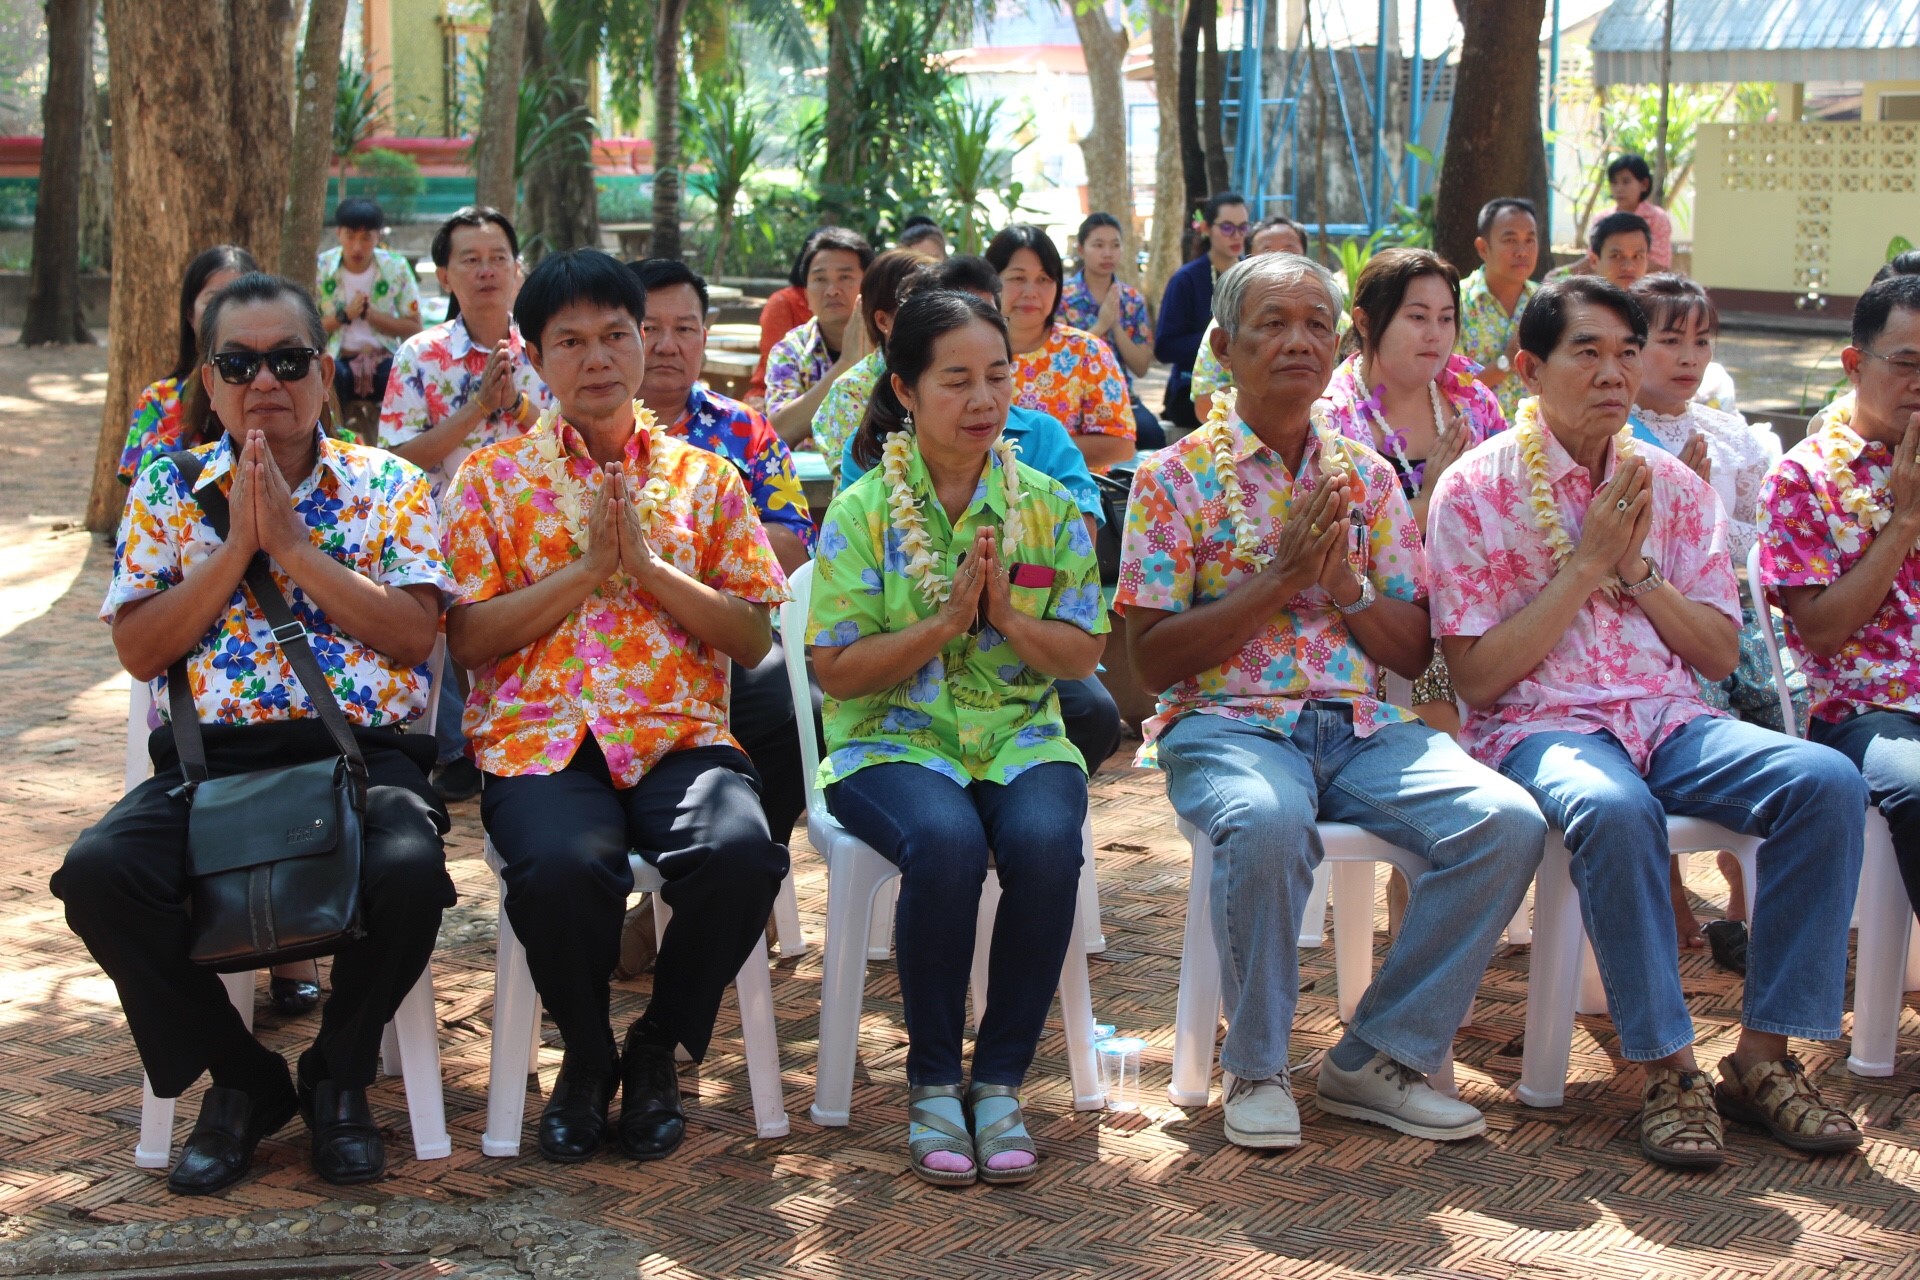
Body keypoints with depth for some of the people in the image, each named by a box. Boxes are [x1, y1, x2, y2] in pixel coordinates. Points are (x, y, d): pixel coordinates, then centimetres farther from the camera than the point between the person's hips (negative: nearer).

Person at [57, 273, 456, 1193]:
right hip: (209, 758, 1)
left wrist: (293, 544, -7)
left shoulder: (387, 483, 11)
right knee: (97, 870, -28)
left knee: (409, 872, -34)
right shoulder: (165, 489, 14)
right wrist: (237, 543, -4)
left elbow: (415, 635, -2)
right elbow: (138, 650, 4)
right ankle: (242, 1081, -3)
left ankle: (338, 1076, -1)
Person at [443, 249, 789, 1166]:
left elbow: (753, 638, 8)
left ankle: (656, 1048, -2)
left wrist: (647, 564, -4)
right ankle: (587, 1053, -2)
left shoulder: (705, 478, 16)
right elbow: (466, 638, 2)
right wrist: (586, 568, -6)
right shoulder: (491, 479, 12)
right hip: (538, 738, -1)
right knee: (560, 871, -35)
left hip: (680, 735, 2)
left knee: (740, 855, -32)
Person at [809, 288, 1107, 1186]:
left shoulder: (1047, 506, 7)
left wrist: (1005, 613, -12)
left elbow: (1082, 655, 6)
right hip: (892, 742, -2)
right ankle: (933, 1083, -15)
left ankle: (999, 1079, -14)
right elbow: (837, 671, -6)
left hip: (1021, 735, 2)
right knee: (946, 842, -35)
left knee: (1046, 841, -32)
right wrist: (944, 622, -16)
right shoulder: (863, 510, -2)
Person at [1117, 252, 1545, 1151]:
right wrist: (1279, 579, -11)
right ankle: (1255, 1067, -14)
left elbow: (1413, 653, 13)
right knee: (1268, 824, -39)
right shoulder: (1176, 477, 4)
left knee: (1507, 823, -22)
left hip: (1360, 728, 4)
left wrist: (1344, 582, -6)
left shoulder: (1368, 478, 16)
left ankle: (1378, 1058, -7)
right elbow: (1153, 658, -4)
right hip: (1227, 722, -4)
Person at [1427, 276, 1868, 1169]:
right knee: (1615, 810, -39)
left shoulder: (1672, 485, 12)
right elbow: (1475, 675, -7)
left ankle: (1763, 1056, -16)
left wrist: (1637, 569, -5)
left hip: (1669, 720, 5)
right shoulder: (1475, 490, -1)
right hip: (1537, 727, -4)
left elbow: (1721, 654, 10)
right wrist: (1585, 566, -11)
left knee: (1826, 781, -23)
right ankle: (1667, 1070, -25)